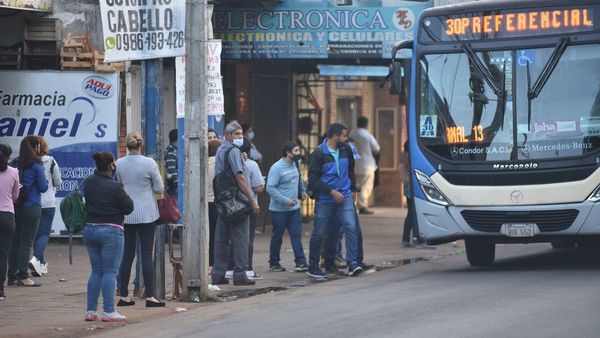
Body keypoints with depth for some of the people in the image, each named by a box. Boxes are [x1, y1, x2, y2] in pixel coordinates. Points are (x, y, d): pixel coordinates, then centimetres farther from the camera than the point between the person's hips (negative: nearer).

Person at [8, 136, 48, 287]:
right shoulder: (36, 165, -10)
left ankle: (12, 275, 12)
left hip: (16, 207, 6)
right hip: (32, 207, -5)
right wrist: (44, 181, 11)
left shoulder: (16, 163, 5)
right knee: (26, 242, -3)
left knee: (15, 241, 10)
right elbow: (43, 187, -8)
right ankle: (23, 276, -4)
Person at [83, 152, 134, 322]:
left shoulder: (89, 182, 3)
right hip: (110, 231, -6)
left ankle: (91, 311, 11)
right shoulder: (114, 187, -16)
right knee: (110, 272, -3)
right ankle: (109, 311, -5)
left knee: (96, 271, 13)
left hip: (90, 229, 6)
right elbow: (129, 207, -9)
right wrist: (124, 195, 8)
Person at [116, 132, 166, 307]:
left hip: (125, 214, 4)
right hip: (146, 214, -4)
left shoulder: (119, 164, -1)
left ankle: (124, 296, 11)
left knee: (127, 254, 10)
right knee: (147, 255, -2)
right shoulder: (149, 163, -12)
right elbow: (159, 189, -3)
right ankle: (150, 296, -4)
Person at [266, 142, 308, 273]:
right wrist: (285, 200, -23)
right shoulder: (277, 168, -17)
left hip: (294, 208, 6)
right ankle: (273, 263, 18)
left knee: (296, 235, -1)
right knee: (277, 237, 6)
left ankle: (300, 262, -3)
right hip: (279, 209, -6)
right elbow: (270, 188, -21)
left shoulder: (295, 164, 6)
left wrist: (303, 191, 13)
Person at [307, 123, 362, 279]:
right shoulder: (319, 154, -11)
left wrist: (353, 185, 22)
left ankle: (352, 263, -15)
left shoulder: (346, 149, 5)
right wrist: (332, 192, -17)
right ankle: (313, 267, 18)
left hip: (344, 196, 4)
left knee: (351, 227, -14)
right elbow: (313, 180, -13)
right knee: (319, 233, 4)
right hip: (325, 200, -4)